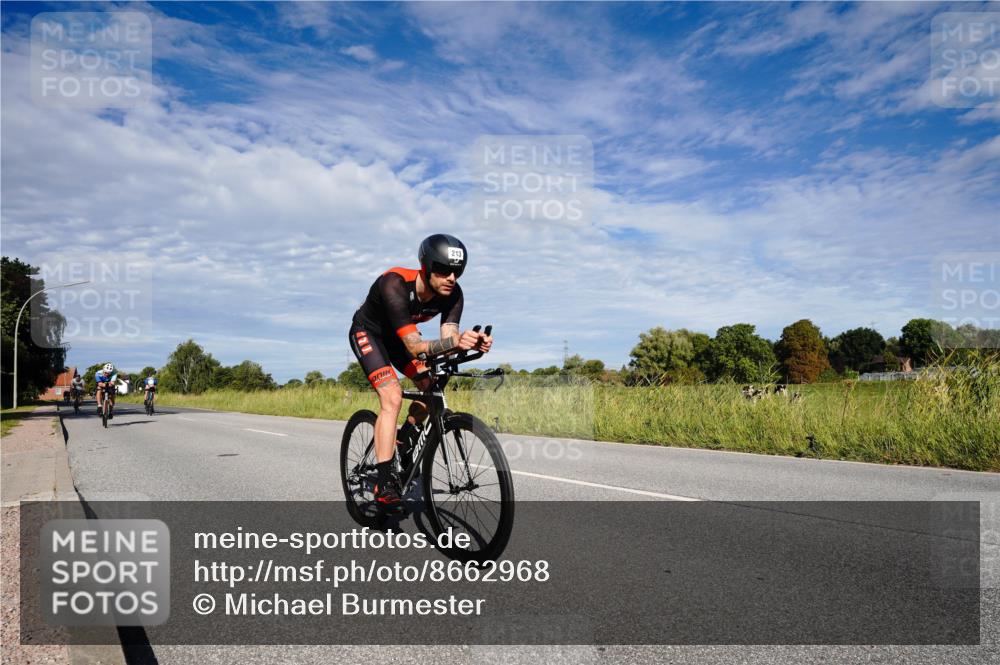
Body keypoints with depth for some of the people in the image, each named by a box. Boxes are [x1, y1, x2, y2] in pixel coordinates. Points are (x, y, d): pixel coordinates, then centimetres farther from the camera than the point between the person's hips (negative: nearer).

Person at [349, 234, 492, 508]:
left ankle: (403, 444, 18)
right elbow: (414, 346, -44)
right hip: (367, 333, -6)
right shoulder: (395, 285, -38)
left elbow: (447, 339, -29)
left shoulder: (453, 294, -22)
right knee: (392, 397, -23)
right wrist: (453, 341, -61)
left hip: (398, 335, 6)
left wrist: (472, 343, -50)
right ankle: (385, 485, -20)